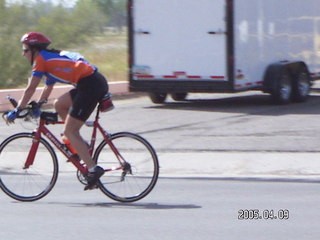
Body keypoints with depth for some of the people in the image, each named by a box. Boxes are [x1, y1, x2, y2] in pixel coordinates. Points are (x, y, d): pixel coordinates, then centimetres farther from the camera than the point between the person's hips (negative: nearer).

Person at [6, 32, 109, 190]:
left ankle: (93, 169, -13)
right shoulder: (51, 58, 27)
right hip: (97, 82, 9)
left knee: (69, 131, -5)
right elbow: (47, 89, 35)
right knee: (59, 104, 20)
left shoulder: (41, 59, 0)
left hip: (90, 85, -9)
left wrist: (16, 110, 5)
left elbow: (30, 89, -1)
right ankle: (81, 147, 17)